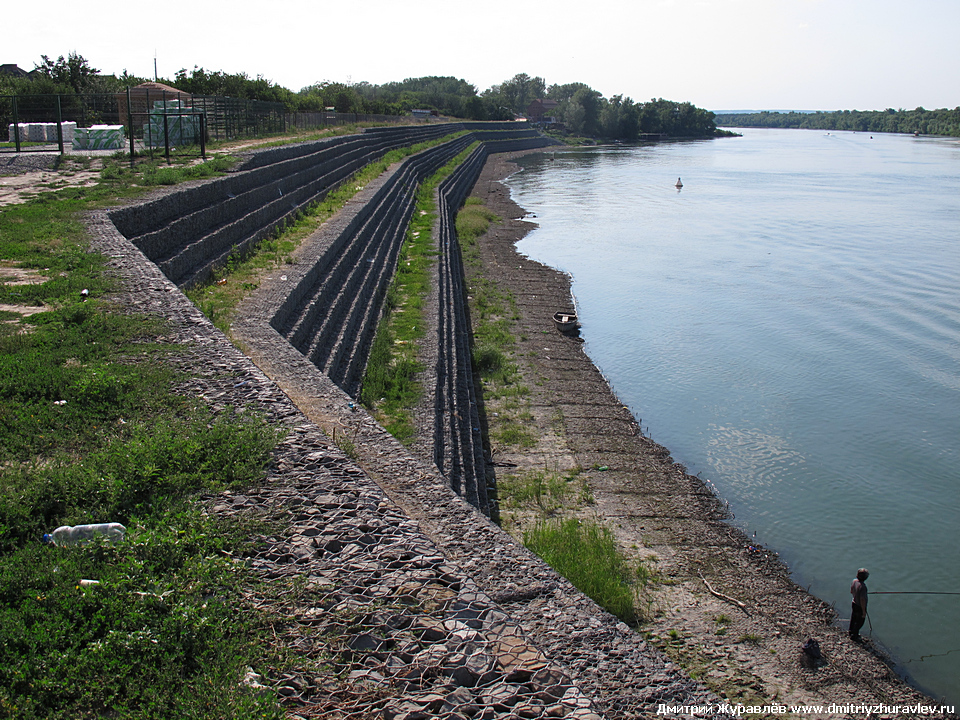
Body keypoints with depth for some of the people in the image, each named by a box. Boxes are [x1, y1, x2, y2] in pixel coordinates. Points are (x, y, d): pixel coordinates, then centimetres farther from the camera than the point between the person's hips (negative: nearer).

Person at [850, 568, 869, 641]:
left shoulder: (854, 581, -10)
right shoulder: (862, 586, -35)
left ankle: (852, 632, 46)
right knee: (859, 622, 14)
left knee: (853, 619, 26)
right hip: (860, 607, -8)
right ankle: (854, 636, 28)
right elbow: (862, 600, -28)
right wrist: (864, 611, -19)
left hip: (854, 603, 8)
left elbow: (851, 591, 6)